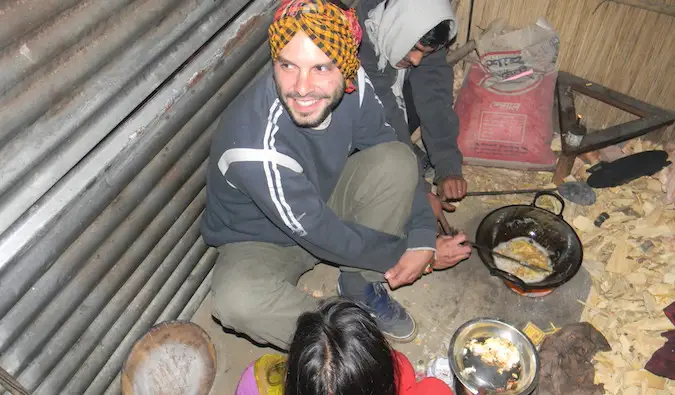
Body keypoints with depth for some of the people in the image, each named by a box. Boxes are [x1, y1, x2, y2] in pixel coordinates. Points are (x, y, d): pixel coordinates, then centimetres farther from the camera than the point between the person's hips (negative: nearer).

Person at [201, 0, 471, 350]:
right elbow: (319, 235, -29)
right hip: (259, 241, -4)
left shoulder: (352, 87, -22)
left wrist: (422, 239, -15)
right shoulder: (256, 145, -38)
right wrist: (402, 254, -16)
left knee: (397, 160, -18)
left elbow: (387, 149, -7)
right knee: (237, 300, -36)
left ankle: (361, 286, 0)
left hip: (325, 200, 5)